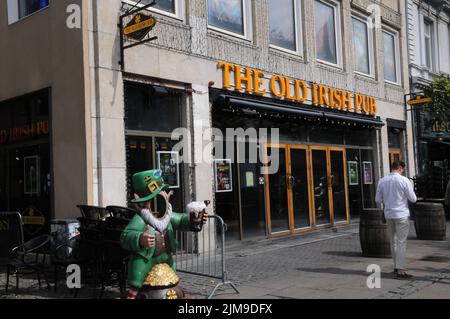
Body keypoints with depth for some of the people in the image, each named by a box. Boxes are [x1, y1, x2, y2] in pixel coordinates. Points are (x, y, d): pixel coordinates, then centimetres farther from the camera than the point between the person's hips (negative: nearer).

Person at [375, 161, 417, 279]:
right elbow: (413, 199, -7)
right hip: (401, 214, -5)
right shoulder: (404, 180, -11)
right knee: (401, 242, -2)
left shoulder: (382, 181, 3)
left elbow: (378, 200, 7)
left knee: (393, 241, 16)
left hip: (388, 214, 5)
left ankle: (396, 267, 23)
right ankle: (400, 270, -2)